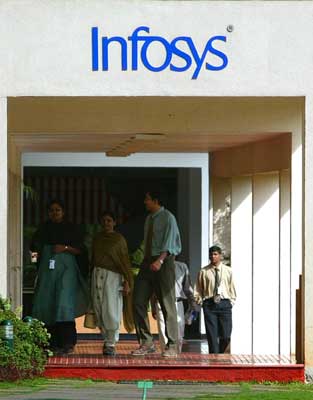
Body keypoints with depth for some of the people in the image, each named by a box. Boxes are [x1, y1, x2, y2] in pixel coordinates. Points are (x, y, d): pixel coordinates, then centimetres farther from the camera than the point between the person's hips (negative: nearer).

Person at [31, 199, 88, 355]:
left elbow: (80, 249, 6)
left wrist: (66, 248, -10)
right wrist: (35, 252, -9)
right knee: (45, 302, -5)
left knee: (64, 301, -16)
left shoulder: (71, 228, 9)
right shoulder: (43, 229, 17)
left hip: (66, 268, -3)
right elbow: (34, 247, 13)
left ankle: (67, 342, -19)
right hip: (47, 269, 3)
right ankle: (52, 342, -2)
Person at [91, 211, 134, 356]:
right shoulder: (97, 238, 15)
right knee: (99, 310, 1)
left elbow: (125, 261, 0)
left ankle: (111, 344, -6)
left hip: (113, 275, -4)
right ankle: (107, 338, 15)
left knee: (111, 310, -10)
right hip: (98, 274, 4)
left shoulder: (119, 239, 2)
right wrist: (91, 277, 13)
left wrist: (127, 282, -6)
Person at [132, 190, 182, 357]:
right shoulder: (149, 219, 15)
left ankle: (172, 346, 3)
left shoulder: (168, 218, -7)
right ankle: (146, 342, 6)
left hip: (164, 261, -7)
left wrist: (160, 261, -29)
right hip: (148, 262, 7)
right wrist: (147, 261, 11)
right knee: (138, 302, -1)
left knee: (167, 305, -3)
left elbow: (169, 242, -16)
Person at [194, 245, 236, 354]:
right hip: (209, 304, -1)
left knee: (226, 335, -3)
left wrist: (231, 302, 4)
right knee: (212, 335, -4)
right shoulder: (204, 272, 6)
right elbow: (198, 289, 10)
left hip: (224, 304, 1)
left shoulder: (228, 271, 9)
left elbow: (232, 288, 12)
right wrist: (199, 301, 1)